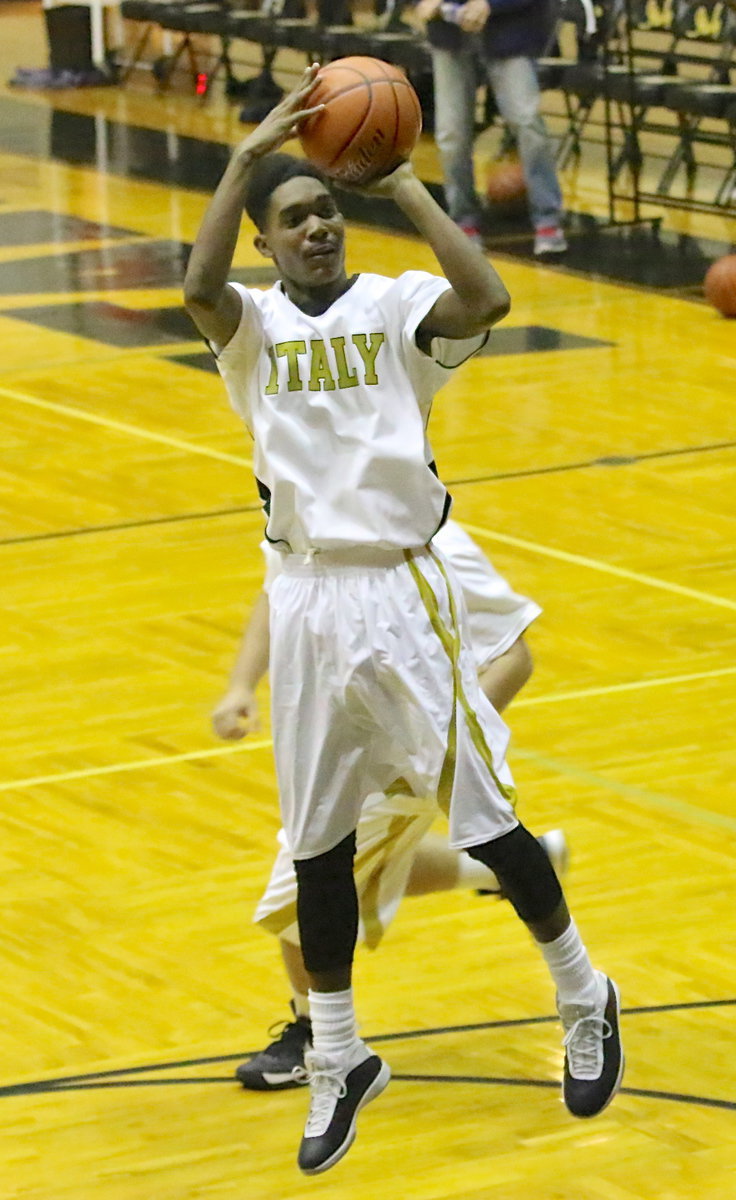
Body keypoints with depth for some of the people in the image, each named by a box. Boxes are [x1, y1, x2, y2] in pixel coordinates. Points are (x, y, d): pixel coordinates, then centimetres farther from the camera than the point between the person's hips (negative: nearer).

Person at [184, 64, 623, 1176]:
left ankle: (584, 999, 22)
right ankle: (339, 1062, 25)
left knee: (482, 817, 0)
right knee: (318, 843, 10)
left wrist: (405, 185, -19)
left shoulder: (392, 304, -2)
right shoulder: (254, 325, 4)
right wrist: (249, 155, -23)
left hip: (403, 590, -3)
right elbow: (199, 287, -20)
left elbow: (487, 299, -23)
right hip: (306, 596, 3)